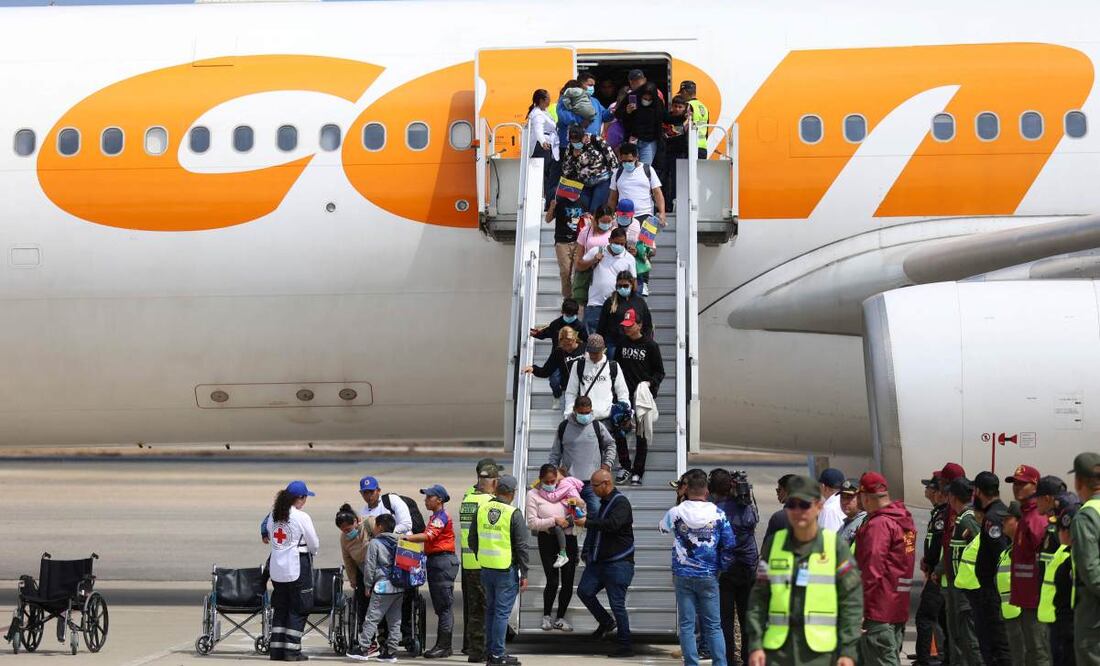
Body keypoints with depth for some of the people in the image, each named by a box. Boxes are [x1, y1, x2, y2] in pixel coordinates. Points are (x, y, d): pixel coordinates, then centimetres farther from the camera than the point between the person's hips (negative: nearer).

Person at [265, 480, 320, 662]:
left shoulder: (273, 516, 5)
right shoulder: (302, 517, -13)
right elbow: (314, 545, -7)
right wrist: (311, 551, 16)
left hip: (276, 568, 6)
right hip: (297, 568, -6)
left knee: (280, 608, 13)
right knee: (298, 610, 3)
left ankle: (276, 650, 12)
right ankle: (291, 650, 1)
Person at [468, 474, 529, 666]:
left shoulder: (482, 510, 4)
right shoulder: (513, 514, -11)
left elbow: (472, 540, 12)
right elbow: (521, 547, -10)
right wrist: (524, 574, -4)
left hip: (486, 569, 6)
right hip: (506, 570, -5)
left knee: (491, 609, 17)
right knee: (502, 612, -2)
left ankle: (490, 649, 23)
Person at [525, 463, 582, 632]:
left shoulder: (566, 489, 8)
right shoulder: (534, 495, -1)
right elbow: (532, 522, -9)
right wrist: (554, 520, -17)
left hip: (568, 539, 3)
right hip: (547, 540, -3)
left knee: (568, 582, 3)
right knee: (553, 581, -8)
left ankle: (560, 617, 18)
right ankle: (547, 616, 14)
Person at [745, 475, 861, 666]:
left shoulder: (836, 545, -1)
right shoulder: (773, 544, 7)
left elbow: (852, 600, -2)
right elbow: (759, 598, 8)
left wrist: (848, 651, -7)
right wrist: (755, 645, 0)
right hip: (778, 648, 2)